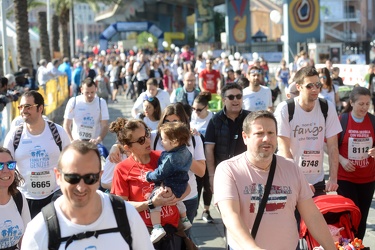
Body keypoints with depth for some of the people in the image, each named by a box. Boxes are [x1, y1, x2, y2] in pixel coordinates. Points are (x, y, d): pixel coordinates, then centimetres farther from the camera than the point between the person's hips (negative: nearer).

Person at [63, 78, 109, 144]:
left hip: (94, 143, 0)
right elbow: (66, 125, -4)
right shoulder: (73, 102, -5)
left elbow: (105, 126, -6)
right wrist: (72, 141, -20)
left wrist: (99, 139, -25)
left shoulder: (101, 103, -3)